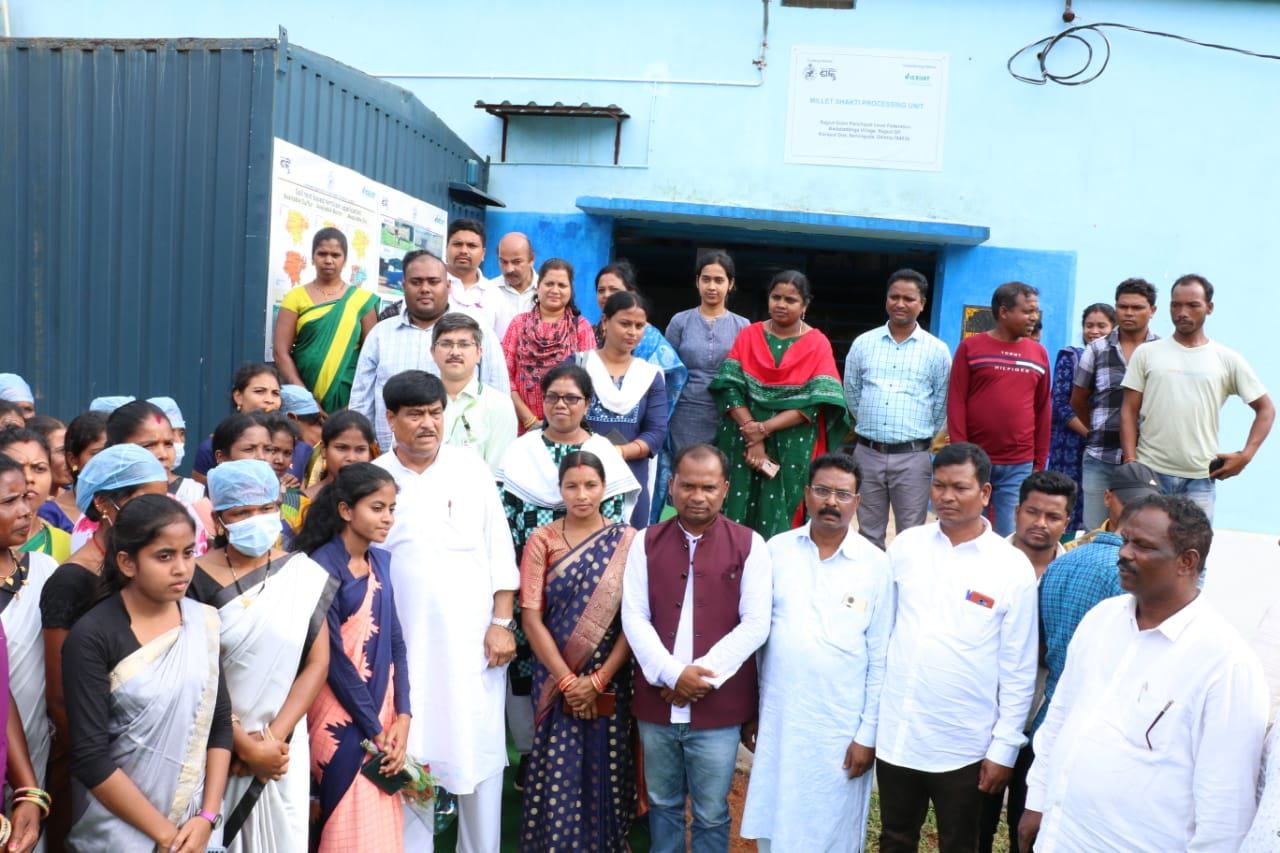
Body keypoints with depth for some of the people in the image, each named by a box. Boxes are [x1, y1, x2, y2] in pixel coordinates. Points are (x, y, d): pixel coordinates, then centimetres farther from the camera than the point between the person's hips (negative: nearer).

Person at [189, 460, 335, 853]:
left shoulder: (305, 575, 0)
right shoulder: (197, 580, -7)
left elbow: (317, 663, -1)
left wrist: (275, 736, -9)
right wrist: (244, 744, -11)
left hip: (284, 746, 2)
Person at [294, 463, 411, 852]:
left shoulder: (381, 561, 6)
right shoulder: (323, 567, -15)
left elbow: (395, 641, 6)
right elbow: (333, 658, -16)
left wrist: (402, 716, -4)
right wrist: (373, 730, -12)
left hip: (383, 707, 7)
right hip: (343, 717, -6)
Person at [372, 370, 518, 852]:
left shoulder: (470, 468, 2)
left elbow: (499, 551, 2)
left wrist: (502, 622, -3)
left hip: (474, 641, 0)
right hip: (405, 645, 0)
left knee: (480, 752, 8)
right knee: (410, 758, 8)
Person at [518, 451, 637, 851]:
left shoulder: (626, 541, -2)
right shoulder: (542, 541, -1)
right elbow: (531, 617, -6)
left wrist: (599, 679, -12)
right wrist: (566, 679, -12)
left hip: (609, 678, 0)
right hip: (555, 676, 0)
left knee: (606, 768, 8)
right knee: (557, 770, 3)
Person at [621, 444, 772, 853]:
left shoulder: (749, 545, -4)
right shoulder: (646, 543, 2)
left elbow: (755, 625, -8)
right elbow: (633, 618, -3)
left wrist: (702, 675, -14)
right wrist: (672, 673, -16)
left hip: (719, 707, -2)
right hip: (656, 702, 2)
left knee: (711, 813, 10)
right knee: (663, 804, 18)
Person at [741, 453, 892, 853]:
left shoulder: (876, 565, -7)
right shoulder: (776, 550, -2)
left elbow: (881, 658, -5)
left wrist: (868, 734, -5)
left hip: (841, 726, -2)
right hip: (778, 718, 2)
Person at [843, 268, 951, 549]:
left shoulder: (937, 350, 0)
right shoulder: (863, 343, 5)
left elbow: (942, 403, 6)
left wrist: (921, 435, 9)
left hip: (912, 456, -2)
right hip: (867, 453, 2)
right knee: (868, 534, 11)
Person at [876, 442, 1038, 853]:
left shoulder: (1013, 568, -9)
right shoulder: (905, 545, -1)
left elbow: (1018, 671, -5)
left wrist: (1004, 748, -5)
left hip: (962, 746, -2)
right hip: (896, 736, 2)